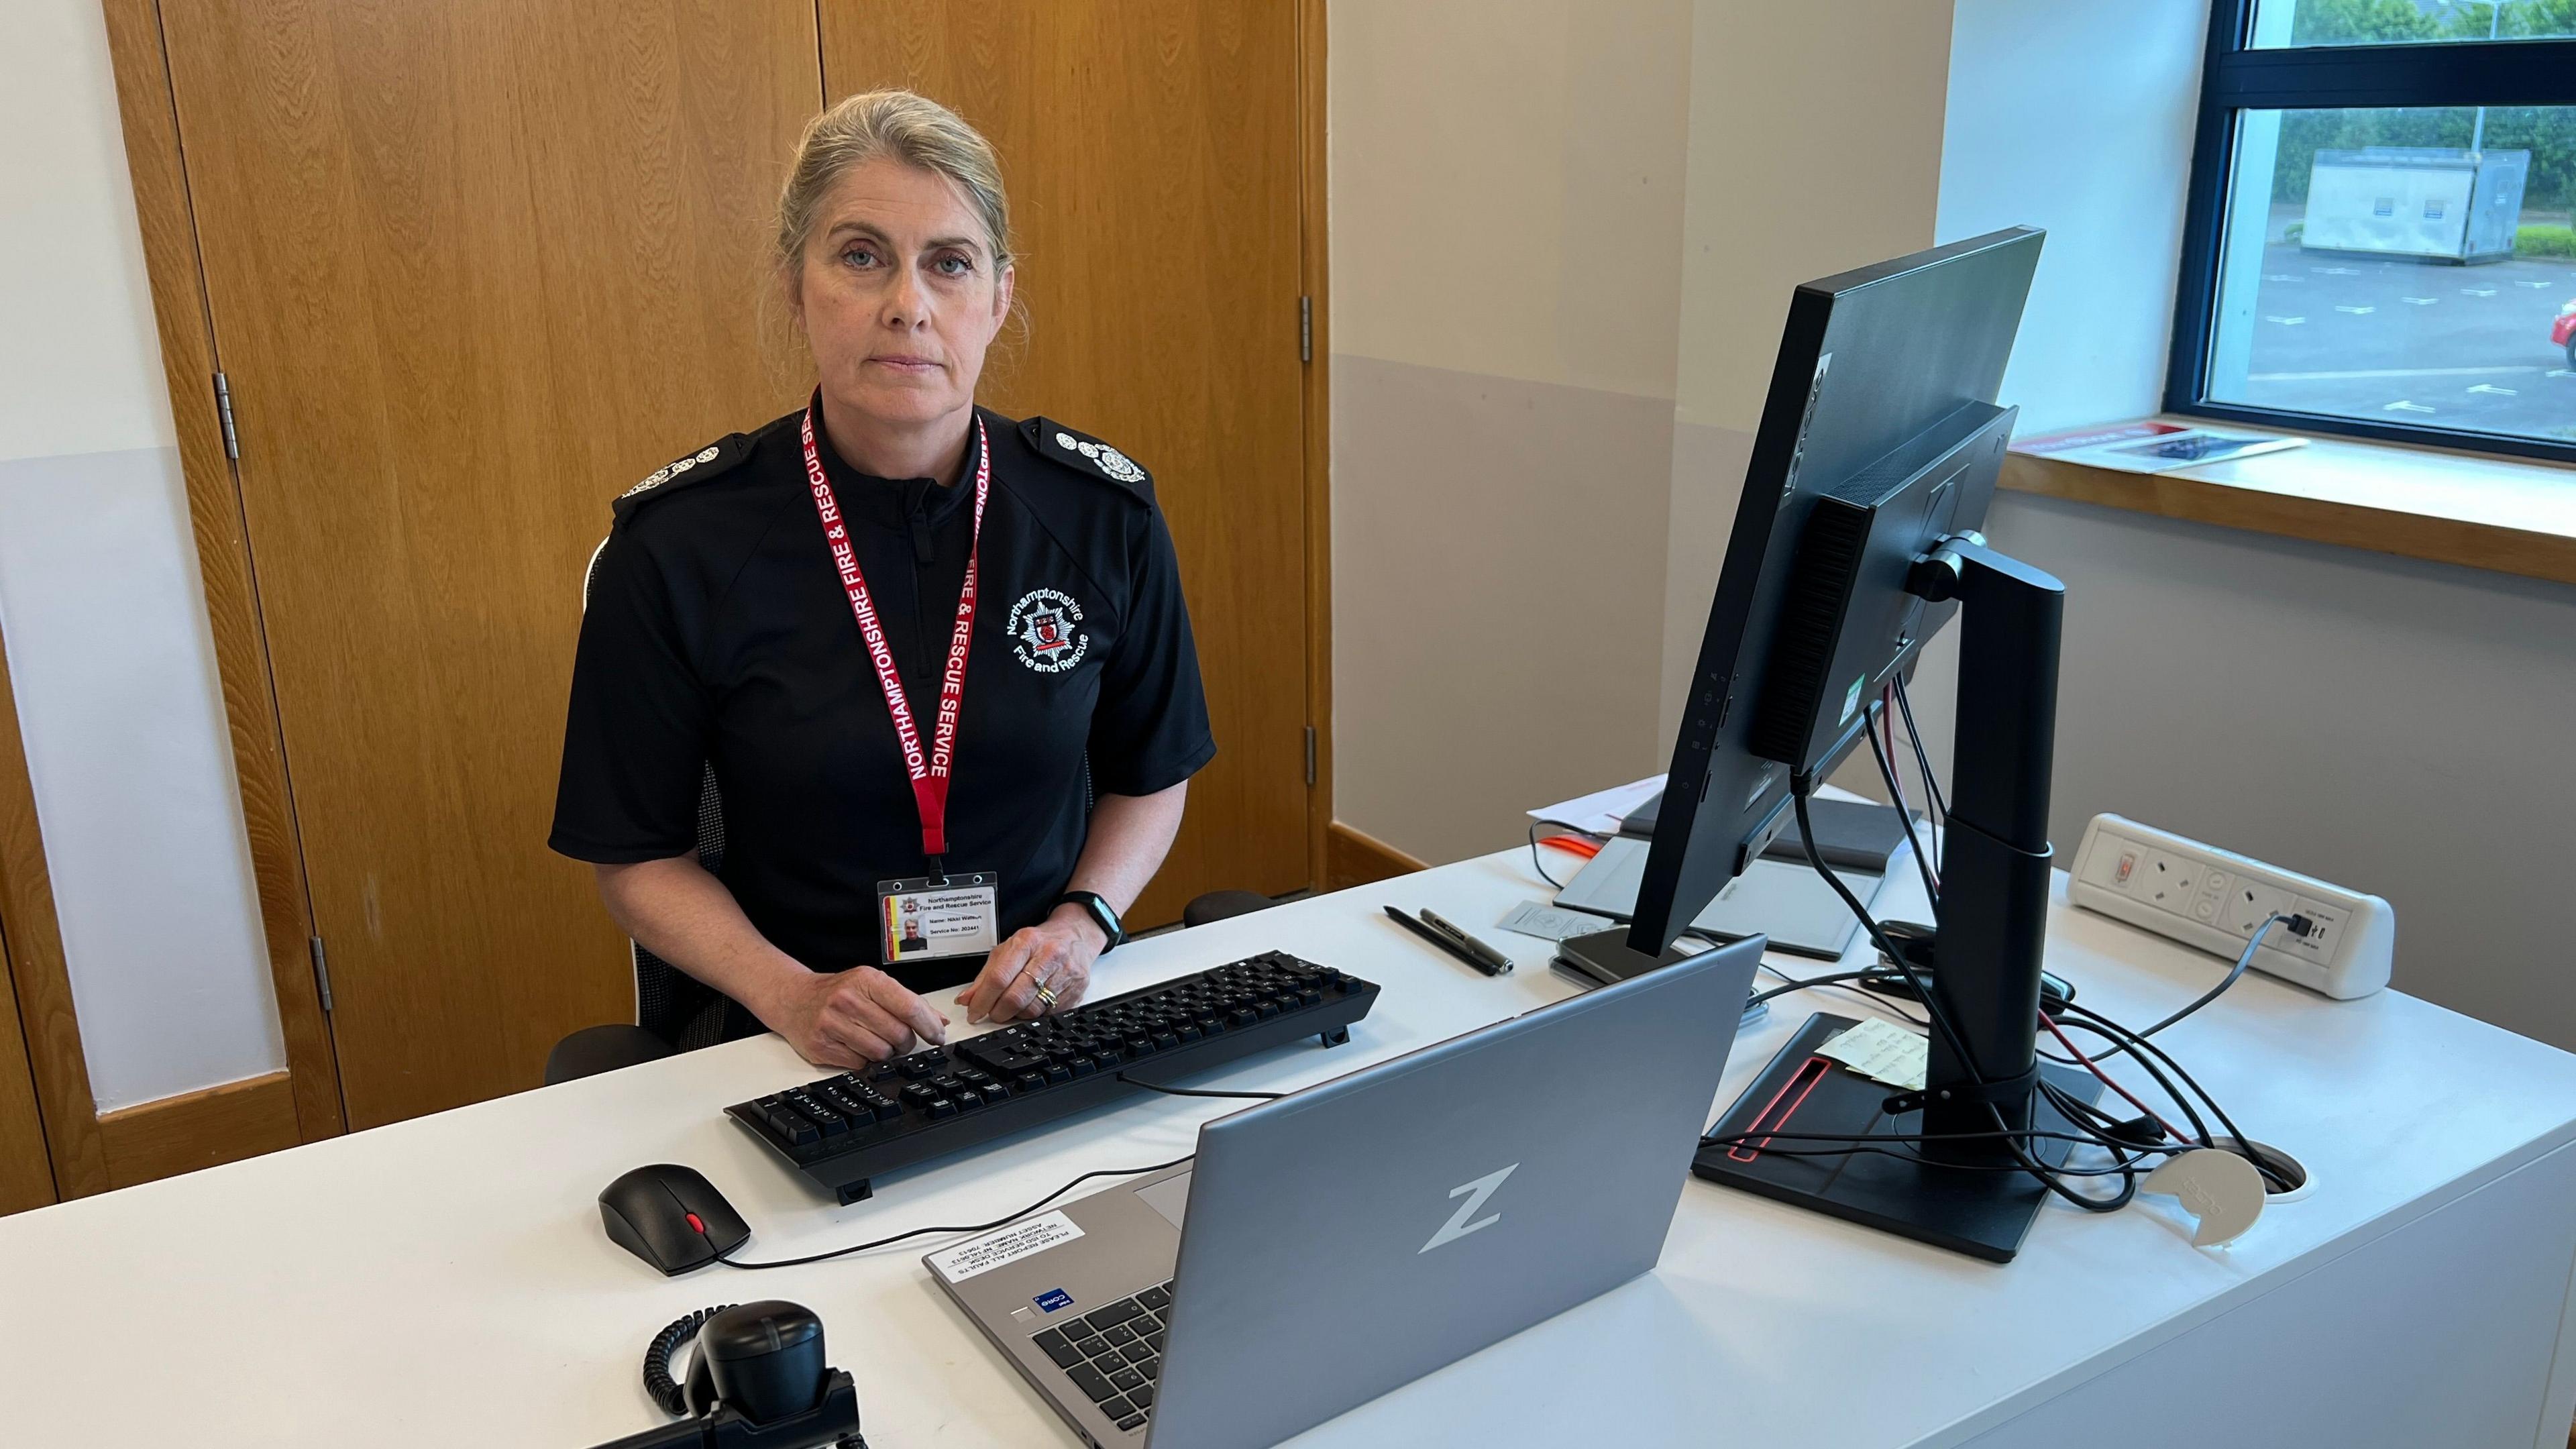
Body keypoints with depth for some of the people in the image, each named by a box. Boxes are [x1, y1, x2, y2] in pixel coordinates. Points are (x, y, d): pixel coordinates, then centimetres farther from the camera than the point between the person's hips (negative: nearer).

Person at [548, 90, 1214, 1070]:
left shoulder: (1103, 513, -2)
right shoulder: (675, 547, -7)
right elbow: (639, 857, 1)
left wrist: (1083, 921, -6)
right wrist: (790, 993, -14)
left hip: (1052, 1028, 2)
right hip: (811, 1062, -1)